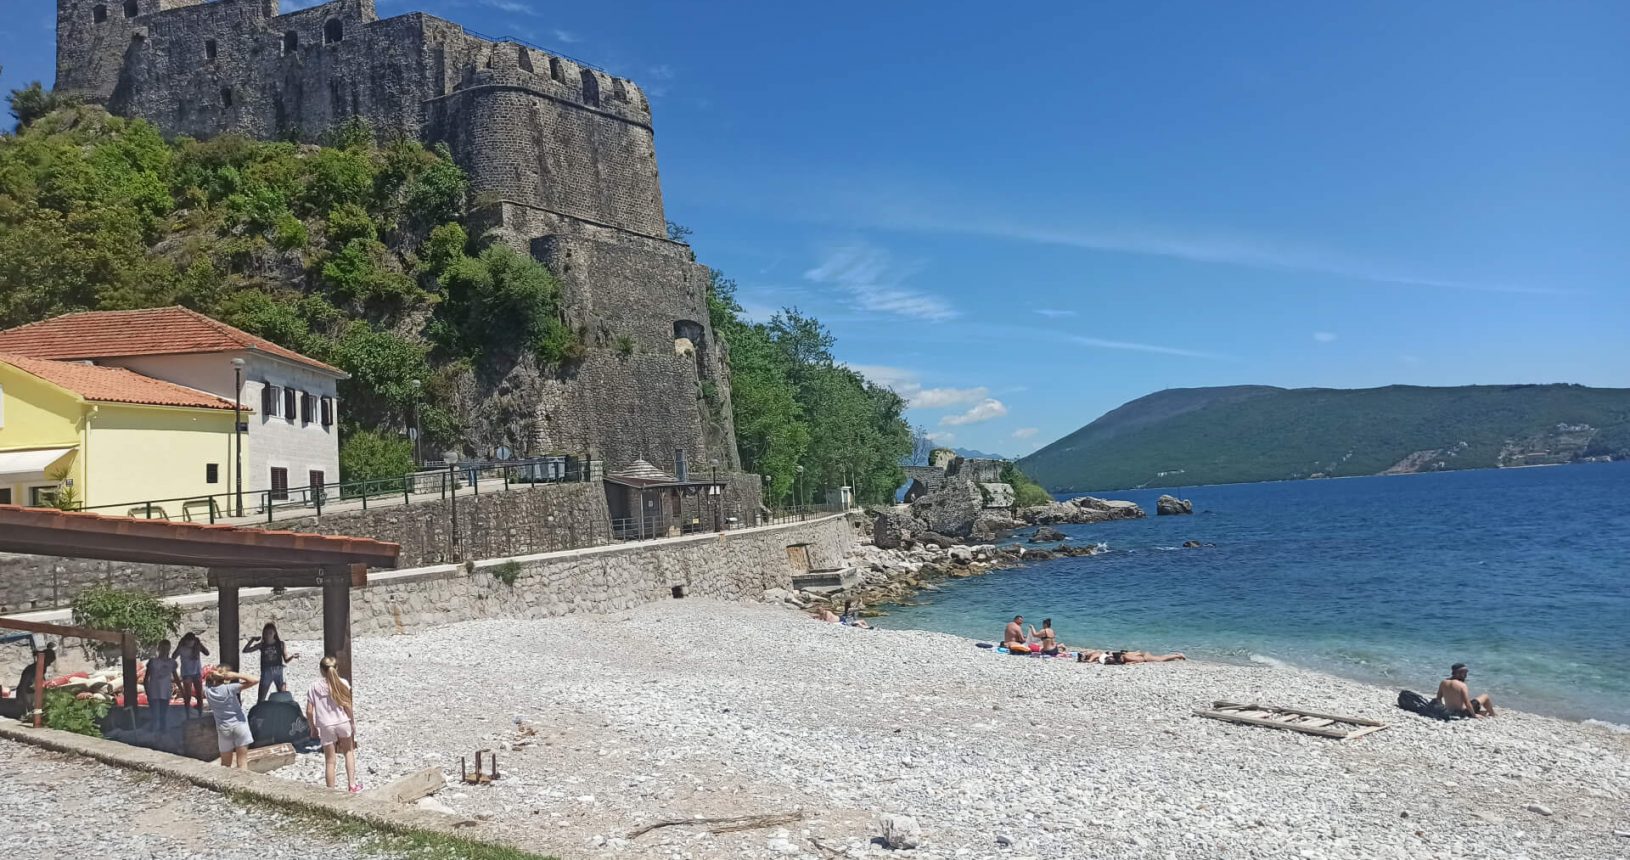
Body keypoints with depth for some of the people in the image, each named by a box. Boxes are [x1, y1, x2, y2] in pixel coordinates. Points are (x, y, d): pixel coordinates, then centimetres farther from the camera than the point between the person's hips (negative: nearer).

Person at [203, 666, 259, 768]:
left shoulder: (207, 690, -7)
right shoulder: (230, 688, -18)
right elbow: (256, 680, -22)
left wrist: (209, 677, 4)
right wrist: (236, 675, -16)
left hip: (223, 728, 3)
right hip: (239, 725, -3)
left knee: (225, 764, 16)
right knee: (242, 762, 4)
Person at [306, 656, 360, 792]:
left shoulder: (314, 686, -6)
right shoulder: (342, 683, -7)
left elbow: (309, 711, -5)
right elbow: (347, 706, -7)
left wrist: (313, 728, 9)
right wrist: (353, 722, 6)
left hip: (326, 726, -1)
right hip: (343, 723, 1)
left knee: (329, 761, 10)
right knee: (349, 752, 23)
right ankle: (352, 785, 20)